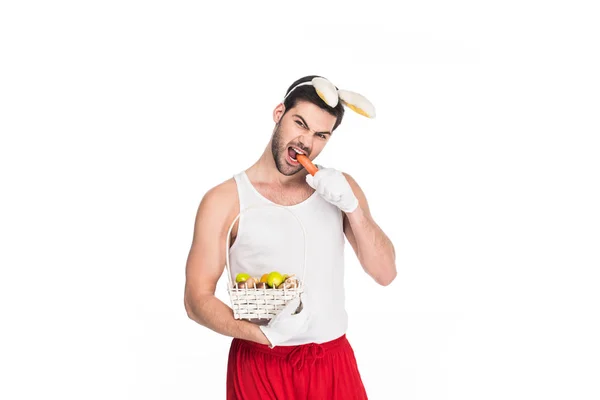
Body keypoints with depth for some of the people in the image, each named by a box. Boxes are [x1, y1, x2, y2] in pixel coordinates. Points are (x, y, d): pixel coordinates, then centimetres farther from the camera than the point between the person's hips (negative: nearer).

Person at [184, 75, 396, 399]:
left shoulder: (340, 187, 2)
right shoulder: (225, 200, -7)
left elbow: (385, 274, -1)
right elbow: (197, 300, -8)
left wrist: (352, 205, -13)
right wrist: (265, 334, -22)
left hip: (334, 363, 3)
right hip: (260, 367, -3)